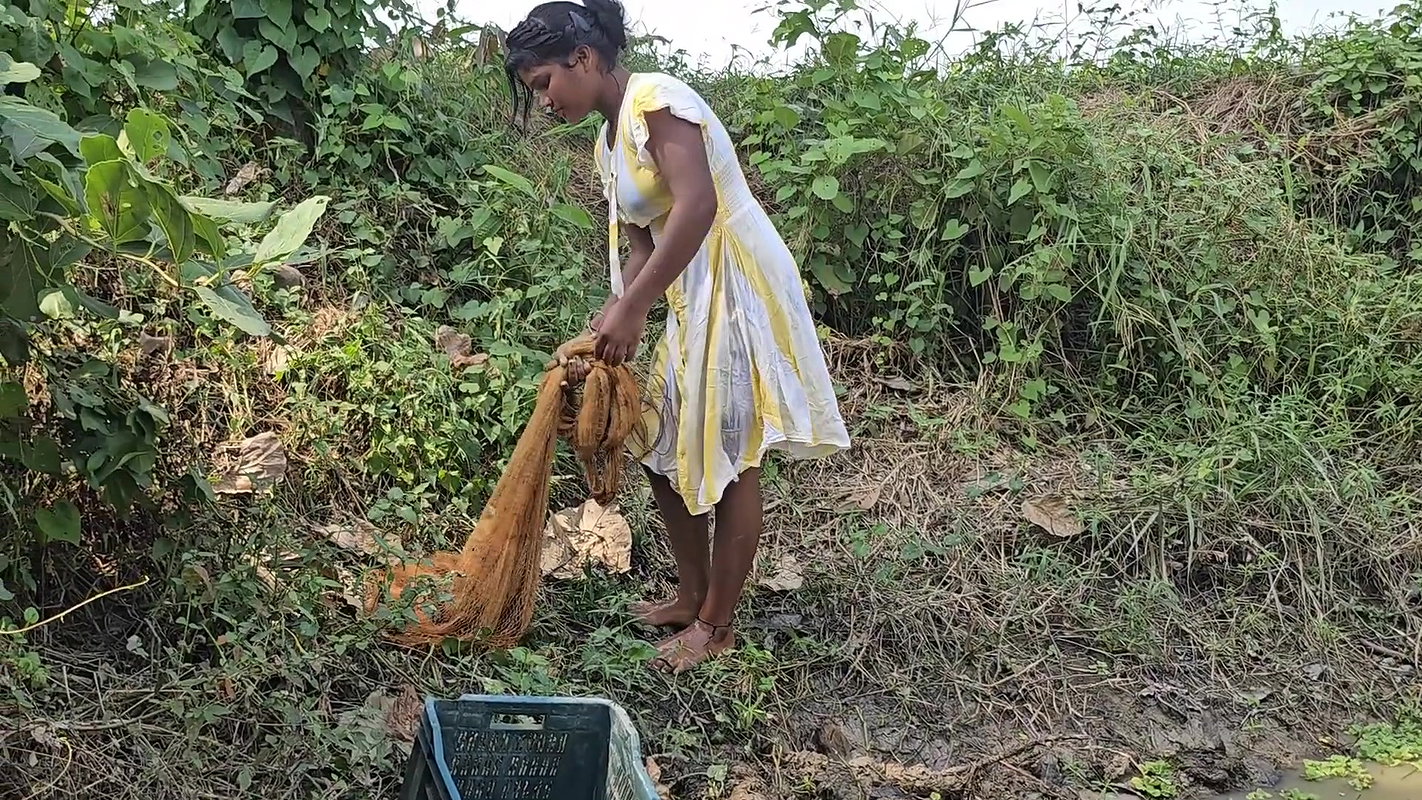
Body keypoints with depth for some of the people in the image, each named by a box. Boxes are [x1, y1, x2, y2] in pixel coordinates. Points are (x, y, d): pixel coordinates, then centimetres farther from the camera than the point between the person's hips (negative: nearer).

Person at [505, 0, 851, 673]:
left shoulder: (655, 99, -15)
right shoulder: (609, 142, 14)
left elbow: (697, 205, -29)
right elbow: (643, 247, 14)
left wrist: (630, 310, -27)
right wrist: (605, 332, 1)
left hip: (738, 290, -10)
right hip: (692, 297, 10)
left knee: (728, 461, 0)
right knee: (662, 449, 15)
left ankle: (715, 625, 13)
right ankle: (693, 595, 31)